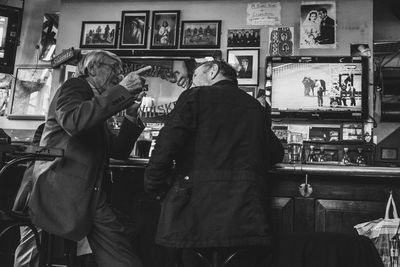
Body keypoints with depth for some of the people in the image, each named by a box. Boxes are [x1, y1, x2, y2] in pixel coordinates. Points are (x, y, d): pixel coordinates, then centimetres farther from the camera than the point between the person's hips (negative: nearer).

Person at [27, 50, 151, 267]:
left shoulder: (96, 104, 24)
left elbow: (119, 151, 20)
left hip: (91, 198, 7)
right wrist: (122, 91, -21)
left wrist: (131, 115, 7)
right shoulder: (73, 87, 0)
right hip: (63, 194, -7)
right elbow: (73, 121, -25)